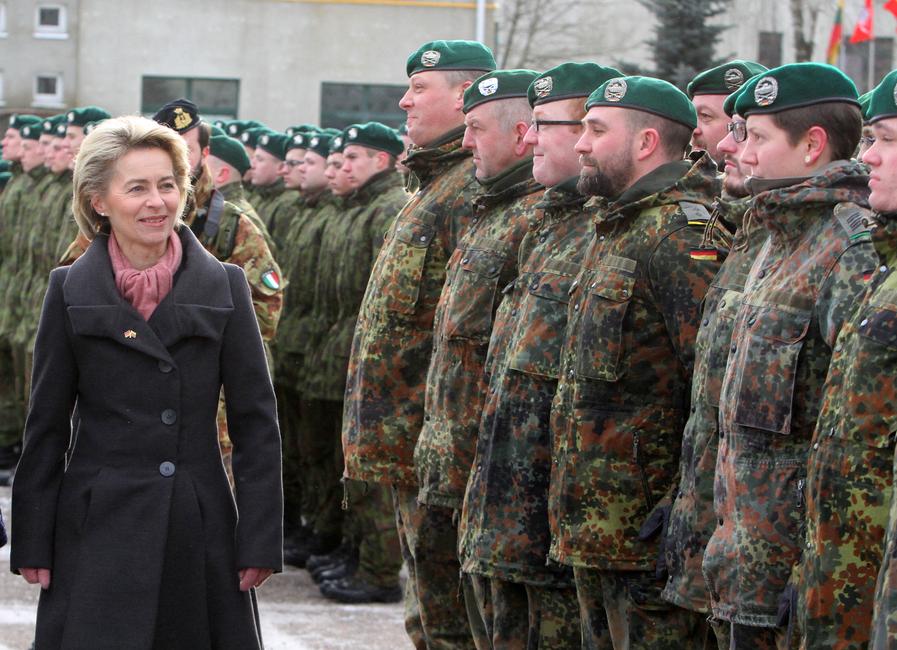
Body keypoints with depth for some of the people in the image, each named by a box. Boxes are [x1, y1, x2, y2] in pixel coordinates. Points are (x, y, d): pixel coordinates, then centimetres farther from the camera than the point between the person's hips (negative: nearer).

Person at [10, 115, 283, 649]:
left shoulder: (224, 286, 3)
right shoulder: (70, 291, 2)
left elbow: (257, 423, 3)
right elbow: (46, 427, 5)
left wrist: (260, 540, -2)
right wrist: (33, 544, 2)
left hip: (200, 531, 1)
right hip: (99, 530, -1)